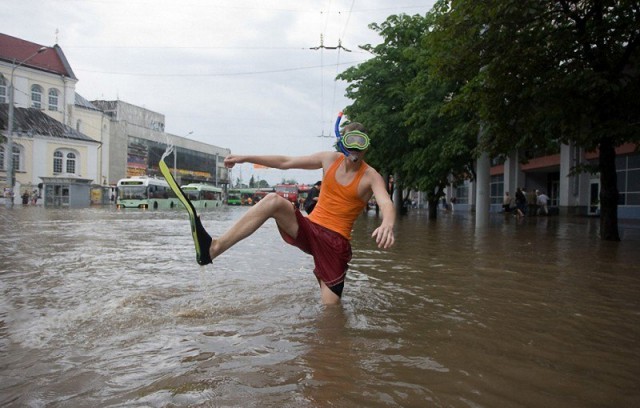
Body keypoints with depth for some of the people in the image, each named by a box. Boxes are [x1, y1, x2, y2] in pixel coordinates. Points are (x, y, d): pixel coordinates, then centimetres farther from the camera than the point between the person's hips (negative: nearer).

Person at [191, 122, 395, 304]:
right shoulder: (330, 159, 6)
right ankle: (213, 248, -33)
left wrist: (387, 224, -52)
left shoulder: (371, 177, -7)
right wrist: (246, 158, 10)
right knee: (273, 200, -24)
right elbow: (285, 162, 12)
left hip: (336, 241, -2)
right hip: (309, 229, 3)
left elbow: (387, 205, -27)